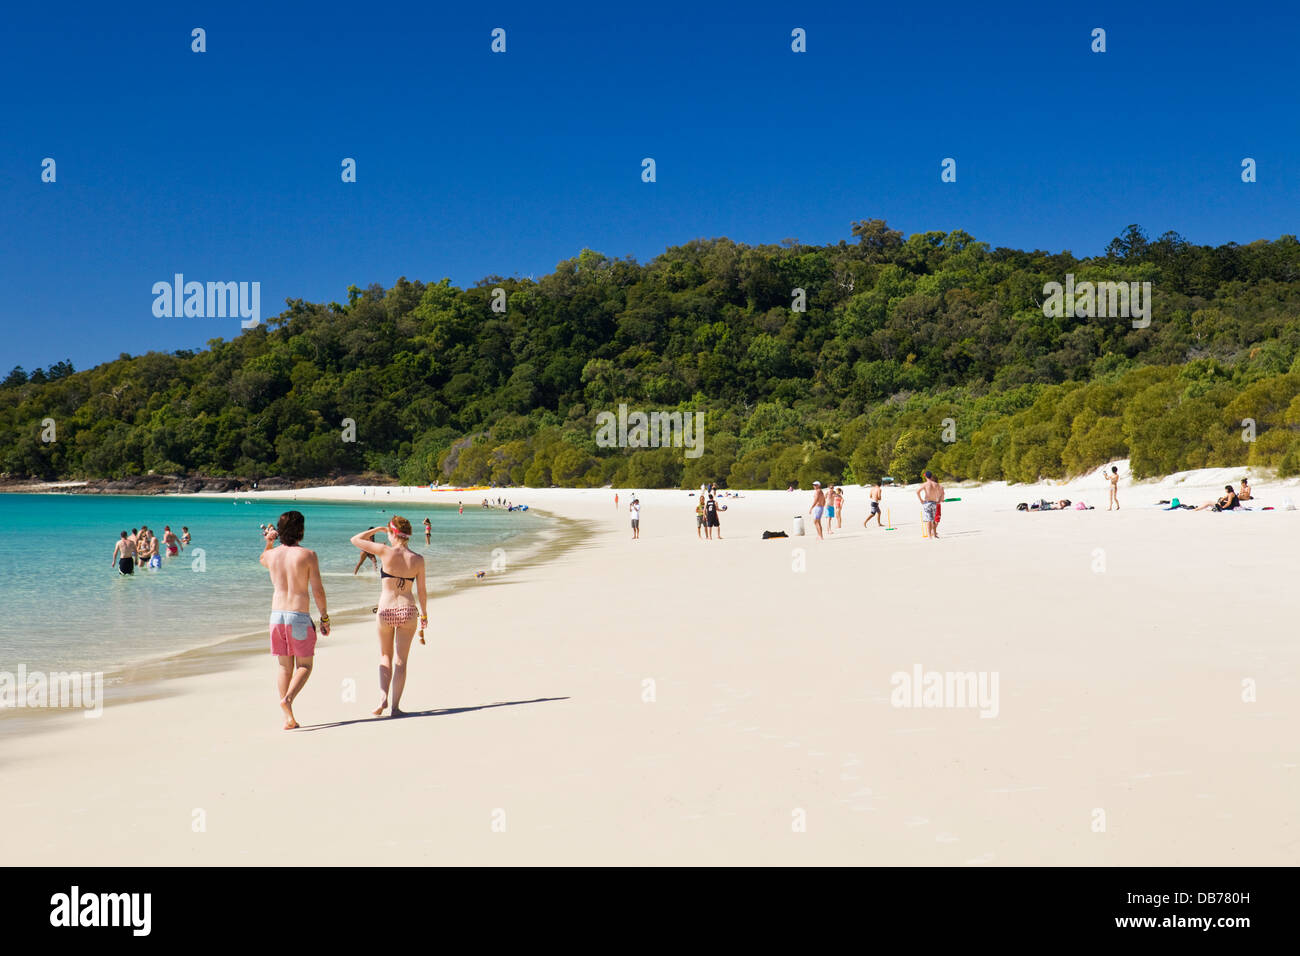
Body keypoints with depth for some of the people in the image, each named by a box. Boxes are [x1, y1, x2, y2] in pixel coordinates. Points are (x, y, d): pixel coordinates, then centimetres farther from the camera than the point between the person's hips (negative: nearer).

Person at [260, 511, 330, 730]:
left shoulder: (271, 555, 4)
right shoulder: (308, 555, -8)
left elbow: (262, 560, 33)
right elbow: (318, 591, -8)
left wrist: (268, 543, 16)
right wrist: (325, 618, 2)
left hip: (277, 615, 4)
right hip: (299, 616, -4)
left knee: (284, 666, 11)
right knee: (304, 666, 9)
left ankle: (288, 717, 7)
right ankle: (288, 699, -17)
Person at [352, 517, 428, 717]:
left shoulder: (386, 552, -9)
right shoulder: (418, 560, -3)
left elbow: (355, 540, 2)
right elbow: (421, 592, 3)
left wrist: (377, 529, 11)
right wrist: (424, 615, 15)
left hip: (386, 611, -1)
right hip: (408, 610, 1)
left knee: (385, 657, 19)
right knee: (401, 661, 9)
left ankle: (383, 698, 5)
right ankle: (396, 706, 7)